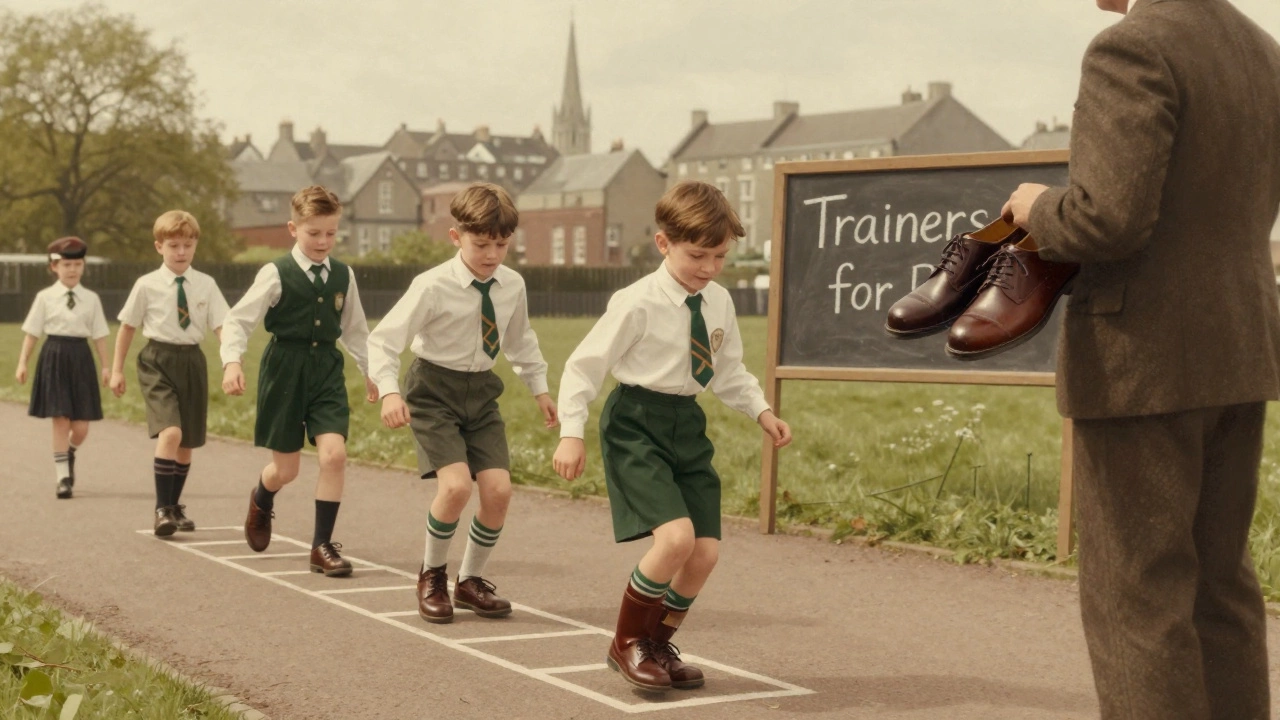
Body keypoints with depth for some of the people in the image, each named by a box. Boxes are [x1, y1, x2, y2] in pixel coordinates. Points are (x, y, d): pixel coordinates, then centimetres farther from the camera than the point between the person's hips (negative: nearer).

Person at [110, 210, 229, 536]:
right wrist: (117, 370, 7)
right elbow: (127, 327, 6)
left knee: (187, 442, 12)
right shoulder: (147, 285, -3)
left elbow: (222, 326, -5)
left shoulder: (206, 285, 2)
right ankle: (162, 509, -14)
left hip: (192, 360, 3)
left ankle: (175, 505, 31)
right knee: (170, 432, -22)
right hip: (158, 361, -3)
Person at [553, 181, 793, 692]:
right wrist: (571, 433, -16)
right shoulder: (637, 303, -14)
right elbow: (583, 365, -10)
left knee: (705, 551, 1)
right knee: (675, 537, -22)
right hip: (636, 424, -7)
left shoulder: (719, 304, 5)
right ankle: (627, 643, 0)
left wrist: (761, 411, 8)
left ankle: (658, 644, 25)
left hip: (688, 426, 7)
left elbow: (729, 372, 21)